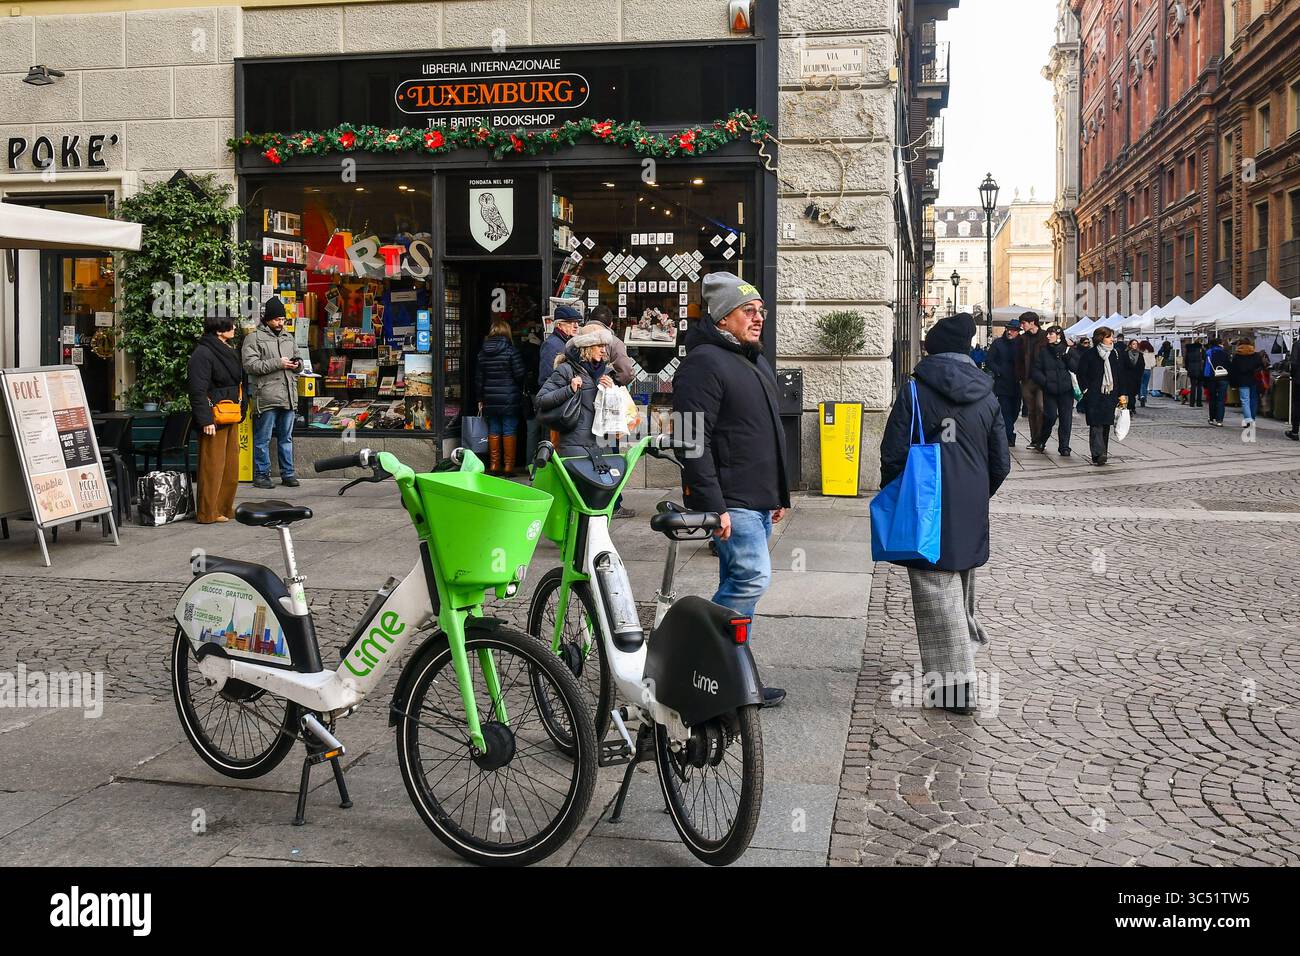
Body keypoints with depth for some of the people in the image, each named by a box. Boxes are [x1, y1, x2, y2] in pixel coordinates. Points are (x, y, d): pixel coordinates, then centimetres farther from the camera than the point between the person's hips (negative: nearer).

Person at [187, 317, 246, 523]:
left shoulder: (229, 351, 15)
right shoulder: (203, 353, -14)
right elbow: (198, 390, -19)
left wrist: (241, 410, 20)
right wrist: (205, 420, -22)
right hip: (214, 419, -9)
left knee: (231, 466, 13)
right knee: (212, 466, -3)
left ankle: (225, 508, 22)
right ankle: (209, 513, 3)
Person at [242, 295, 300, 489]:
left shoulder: (288, 338, 18)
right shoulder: (254, 338, -2)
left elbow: (298, 357, 28)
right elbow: (250, 364, -13)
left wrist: (297, 364, 3)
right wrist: (277, 364, -16)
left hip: (288, 397, 6)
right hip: (266, 398, -6)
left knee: (286, 437, 12)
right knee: (263, 439, 1)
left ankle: (287, 473, 18)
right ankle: (261, 474, 8)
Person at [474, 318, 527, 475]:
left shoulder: (482, 352, 5)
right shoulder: (511, 351, -10)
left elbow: (478, 378, 8)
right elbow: (520, 374, -12)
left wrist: (480, 399, 15)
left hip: (490, 400, 4)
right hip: (510, 399, -4)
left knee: (493, 431, 11)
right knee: (509, 431, 2)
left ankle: (494, 465, 15)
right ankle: (508, 466, 3)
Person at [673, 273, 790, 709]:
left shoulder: (756, 361, 19)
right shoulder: (704, 363, -13)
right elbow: (694, 440, -20)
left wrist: (779, 494, 25)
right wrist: (713, 505, -25)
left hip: (758, 500, 10)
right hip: (731, 501, -9)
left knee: (738, 583, 12)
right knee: (752, 577, -14)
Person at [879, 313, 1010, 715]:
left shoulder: (914, 391, -8)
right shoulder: (987, 397, 6)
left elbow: (894, 455, -10)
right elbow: (1001, 463, 10)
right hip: (971, 516, 5)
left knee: (938, 595, -1)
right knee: (961, 588, 22)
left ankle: (954, 684, -1)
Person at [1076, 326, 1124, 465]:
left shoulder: (1115, 354, 11)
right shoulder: (1089, 354, -2)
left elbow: (1120, 375, 14)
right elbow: (1081, 374, -2)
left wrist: (1120, 395, 9)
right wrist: (1086, 390, -10)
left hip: (1110, 396, 5)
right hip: (1094, 397, -5)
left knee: (1106, 425, 6)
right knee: (1096, 425, -12)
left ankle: (1103, 452, 14)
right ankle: (1098, 453, -21)